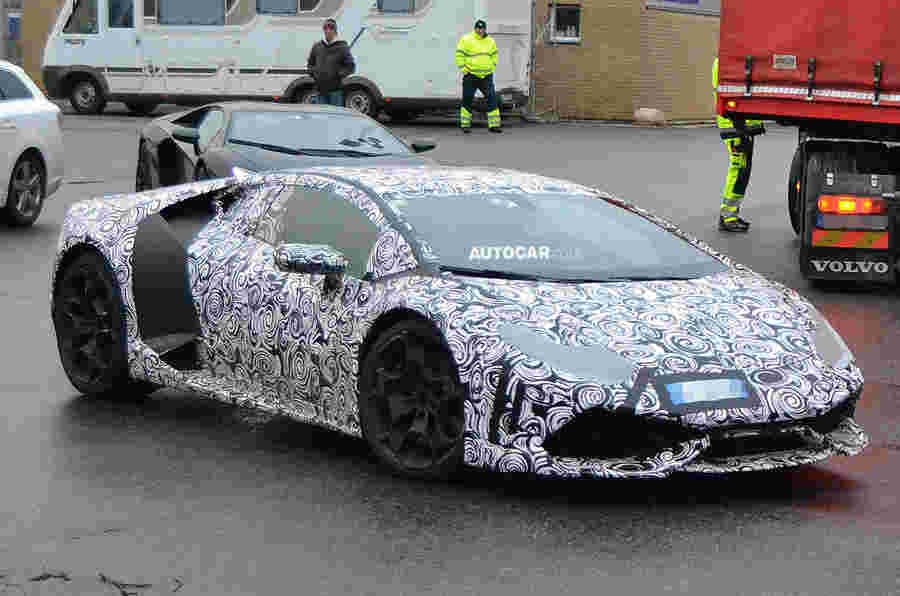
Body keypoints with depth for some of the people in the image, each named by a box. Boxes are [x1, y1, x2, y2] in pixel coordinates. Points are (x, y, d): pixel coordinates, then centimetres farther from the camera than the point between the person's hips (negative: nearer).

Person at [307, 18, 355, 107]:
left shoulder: (342, 47, -2)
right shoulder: (317, 47, 11)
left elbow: (351, 67, -3)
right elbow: (310, 64, 23)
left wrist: (339, 74, -13)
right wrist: (313, 72, 4)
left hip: (336, 90, -4)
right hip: (321, 90, 4)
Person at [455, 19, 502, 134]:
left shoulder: (490, 41, 9)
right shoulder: (466, 40, -4)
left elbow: (494, 56, 22)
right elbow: (459, 56, -4)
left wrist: (492, 69, 12)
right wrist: (463, 70, -8)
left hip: (486, 77, 3)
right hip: (470, 76, -3)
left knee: (492, 99, -3)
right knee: (467, 100, 1)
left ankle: (494, 125, 2)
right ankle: (465, 125, 11)